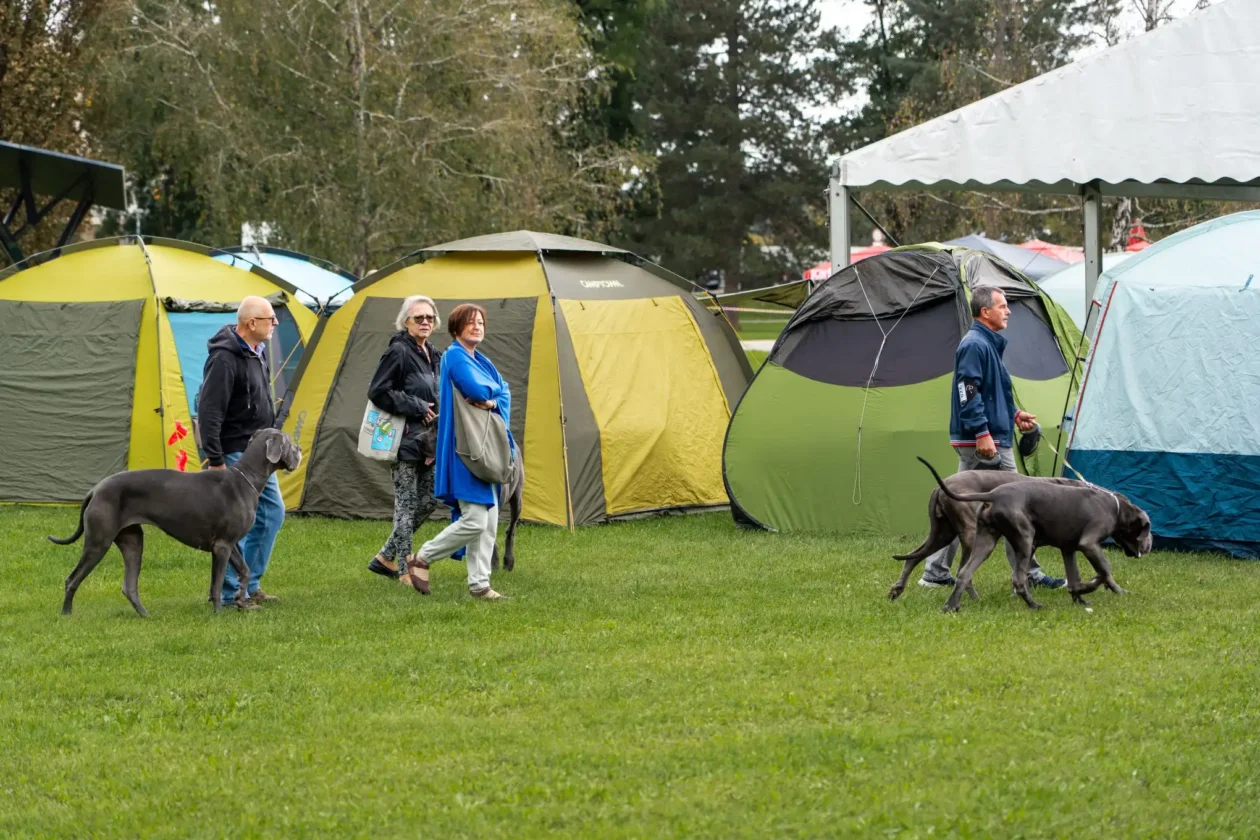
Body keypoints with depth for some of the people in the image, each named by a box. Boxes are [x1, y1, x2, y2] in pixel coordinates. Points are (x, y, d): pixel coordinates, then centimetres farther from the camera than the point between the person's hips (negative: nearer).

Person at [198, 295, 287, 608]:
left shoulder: (258, 353, 10)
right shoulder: (226, 358, -20)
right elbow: (209, 411, -23)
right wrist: (215, 460, -24)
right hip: (234, 455, -10)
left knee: (272, 512, 14)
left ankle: (250, 585, 23)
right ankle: (228, 593, 3)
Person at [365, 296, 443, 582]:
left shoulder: (433, 355, 14)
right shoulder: (398, 351, -11)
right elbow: (377, 392, -15)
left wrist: (435, 412, 6)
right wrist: (416, 408, -16)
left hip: (428, 440, 9)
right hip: (406, 440, -9)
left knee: (428, 500, 10)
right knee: (406, 505, -4)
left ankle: (386, 558, 20)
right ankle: (404, 569, 4)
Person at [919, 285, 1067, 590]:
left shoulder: (988, 344, 18)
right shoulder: (975, 345, -15)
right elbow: (968, 393, -22)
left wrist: (1014, 414, 20)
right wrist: (982, 432, -25)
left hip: (970, 443, 11)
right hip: (985, 443, -11)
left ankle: (936, 572, 13)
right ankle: (1028, 574, 1)